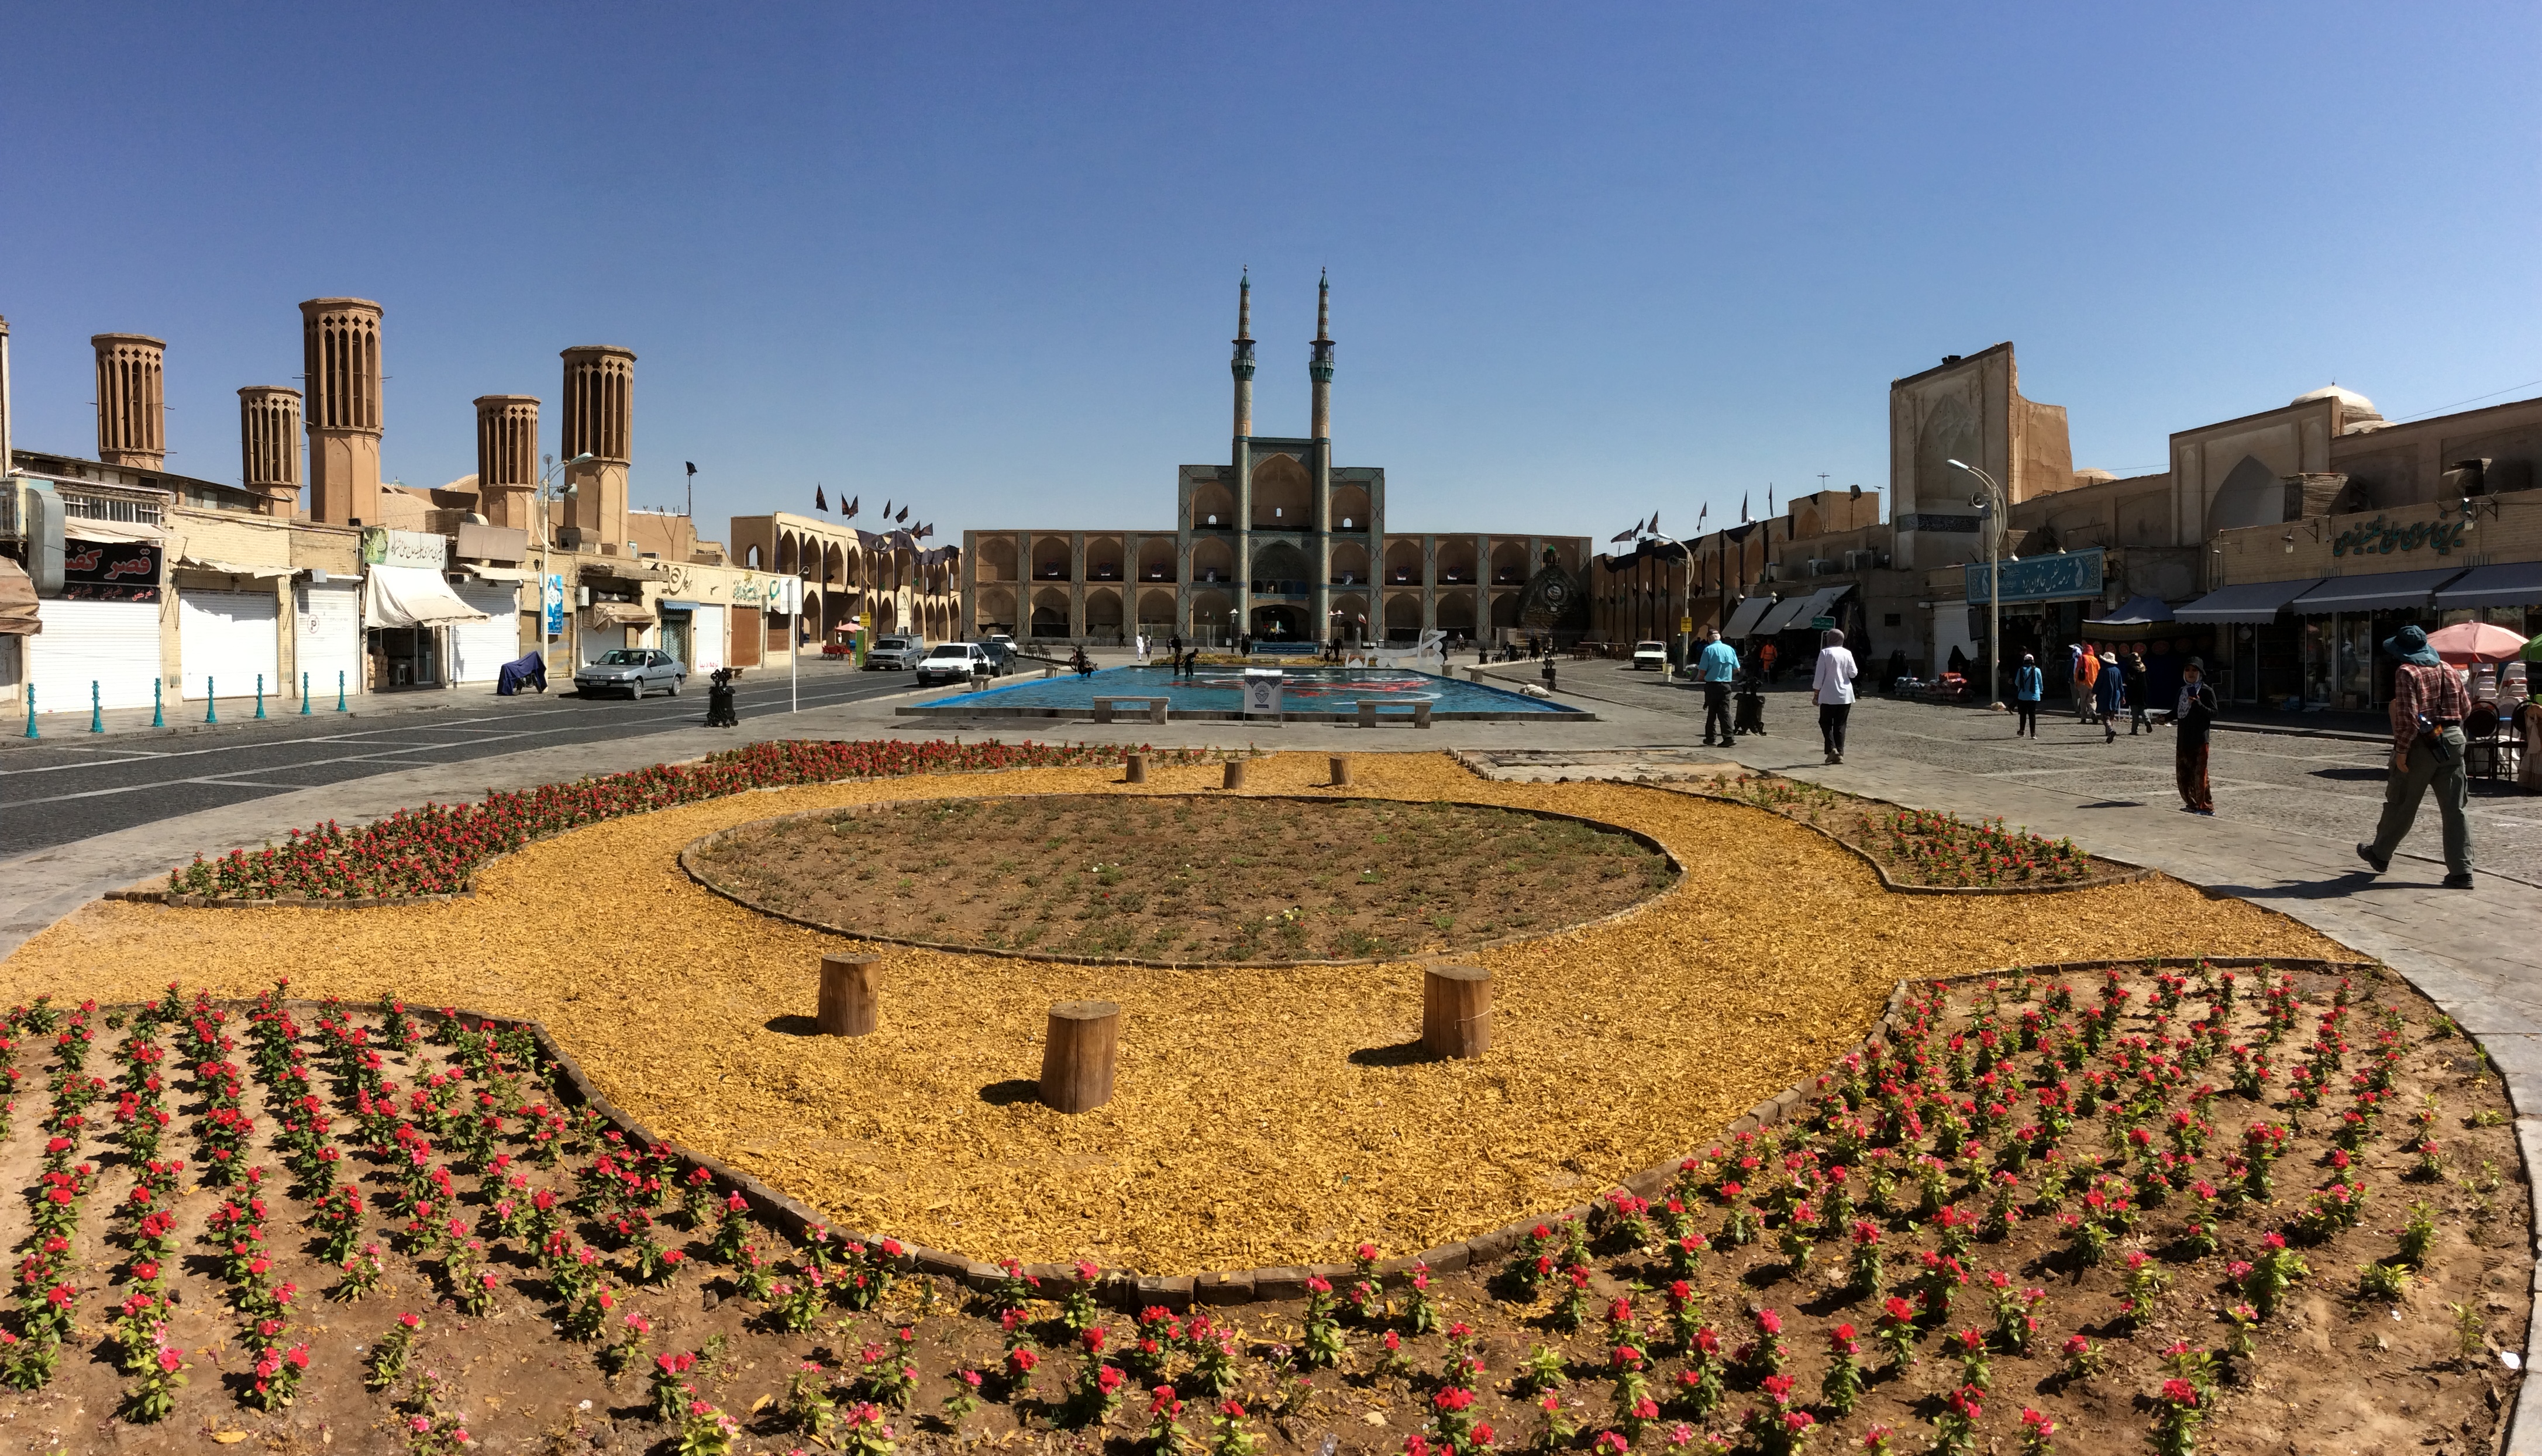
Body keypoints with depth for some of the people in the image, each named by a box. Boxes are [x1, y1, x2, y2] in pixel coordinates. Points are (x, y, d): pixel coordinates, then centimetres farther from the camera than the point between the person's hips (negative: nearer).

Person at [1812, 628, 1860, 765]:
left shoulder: (1825, 653, -7)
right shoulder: (1847, 654, 2)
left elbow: (1819, 675, -7)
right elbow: (1853, 673, 2)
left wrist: (1816, 693, 0)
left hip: (1829, 695, -3)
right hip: (1845, 695, 3)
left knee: (1825, 722, 8)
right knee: (1840, 725, 9)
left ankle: (1832, 749, -10)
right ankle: (1840, 754, 6)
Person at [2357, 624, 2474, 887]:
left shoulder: (2407, 673, -10)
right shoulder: (2448, 670, 11)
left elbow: (2408, 715, -18)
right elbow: (2465, 708, 14)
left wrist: (2401, 750, -14)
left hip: (2421, 744, -6)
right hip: (2453, 740, 6)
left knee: (2400, 805, 9)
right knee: (2454, 809, 4)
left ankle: (2380, 855, 25)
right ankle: (2461, 872, 2)